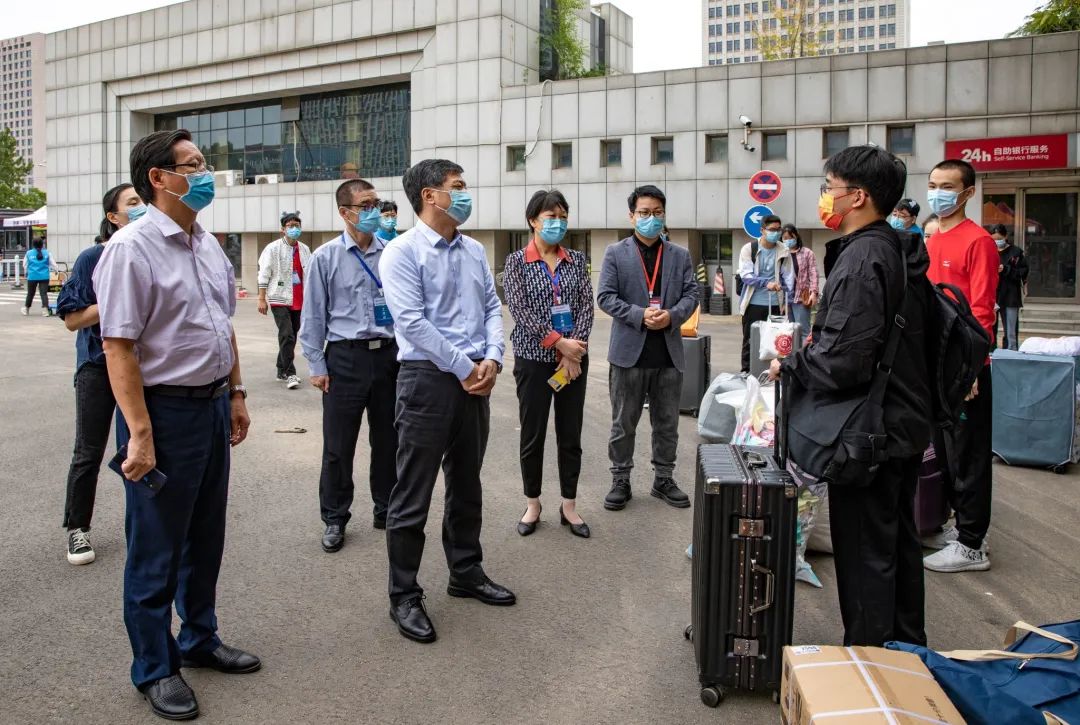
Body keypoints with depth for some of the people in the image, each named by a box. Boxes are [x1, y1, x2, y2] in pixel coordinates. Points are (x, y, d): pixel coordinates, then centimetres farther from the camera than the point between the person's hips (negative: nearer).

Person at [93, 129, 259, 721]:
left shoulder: (208, 244, 9)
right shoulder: (132, 248, -16)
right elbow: (118, 347, -20)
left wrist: (236, 393, 14)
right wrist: (139, 433, -22)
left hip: (212, 406, 8)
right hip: (164, 410, -8)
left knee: (205, 537, 20)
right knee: (156, 550, 7)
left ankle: (200, 640, 39)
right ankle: (154, 668, 25)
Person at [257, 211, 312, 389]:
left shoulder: (305, 250, 8)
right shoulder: (273, 248, -4)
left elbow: (310, 275, 14)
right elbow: (264, 275, -4)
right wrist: (262, 299, -9)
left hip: (299, 301, 5)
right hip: (280, 299, -5)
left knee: (292, 336, 11)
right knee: (287, 336, -15)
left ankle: (282, 371, 24)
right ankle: (290, 374, -10)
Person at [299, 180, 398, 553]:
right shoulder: (326, 257, -2)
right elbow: (314, 316, 1)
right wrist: (317, 366, -3)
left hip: (389, 354, 2)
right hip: (345, 357, -2)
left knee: (388, 439, 13)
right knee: (338, 445, 5)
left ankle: (387, 509, 30)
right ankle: (334, 519, 21)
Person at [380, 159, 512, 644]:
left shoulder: (474, 251, 13)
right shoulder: (403, 252, -9)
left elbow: (492, 307, 12)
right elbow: (411, 322, -17)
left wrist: (491, 359, -6)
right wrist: (464, 368, -15)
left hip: (475, 378, 7)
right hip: (428, 378, -7)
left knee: (467, 485, 18)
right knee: (413, 495, 0)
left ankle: (466, 573, 33)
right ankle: (404, 597, 12)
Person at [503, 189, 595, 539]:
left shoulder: (577, 260, 7)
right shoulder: (517, 261, -2)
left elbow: (586, 306, 0)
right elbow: (520, 310, -11)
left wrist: (574, 348, -13)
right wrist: (558, 342, -17)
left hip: (574, 358, 3)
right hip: (533, 358, -3)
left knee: (570, 434, 8)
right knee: (533, 434, 6)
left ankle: (569, 506, 20)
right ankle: (532, 505, 21)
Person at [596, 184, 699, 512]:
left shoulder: (680, 256, 10)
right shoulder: (616, 253, 2)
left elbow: (691, 295, 3)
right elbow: (605, 297, -6)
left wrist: (671, 316, -17)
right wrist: (640, 315, -18)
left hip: (669, 353, 3)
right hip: (629, 351, -2)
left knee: (667, 422, 12)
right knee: (623, 422, 7)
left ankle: (664, 479, 25)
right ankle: (620, 481, 18)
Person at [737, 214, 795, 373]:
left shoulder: (784, 252, 3)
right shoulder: (749, 248, -3)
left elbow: (788, 277, 5)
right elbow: (745, 275, -12)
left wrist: (786, 302, -2)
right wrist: (766, 283, -26)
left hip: (775, 304, 1)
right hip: (753, 303, -1)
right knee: (750, 340, 7)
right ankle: (746, 373, 16)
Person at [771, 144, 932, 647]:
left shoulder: (862, 259, -22)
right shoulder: (901, 252, 8)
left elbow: (844, 359, -28)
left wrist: (790, 367, -11)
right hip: (906, 424, 10)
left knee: (864, 553, 3)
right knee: (899, 540, 21)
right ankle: (907, 648, 37)